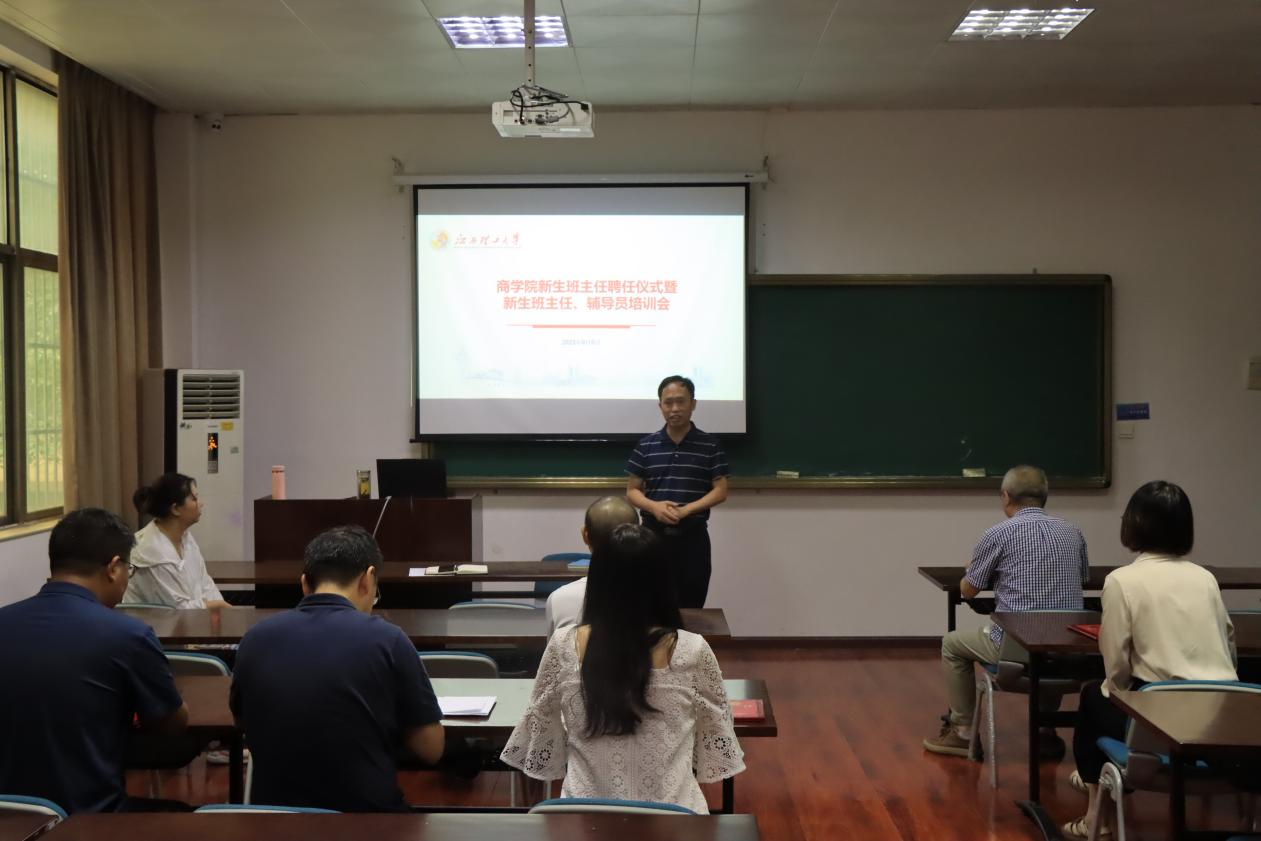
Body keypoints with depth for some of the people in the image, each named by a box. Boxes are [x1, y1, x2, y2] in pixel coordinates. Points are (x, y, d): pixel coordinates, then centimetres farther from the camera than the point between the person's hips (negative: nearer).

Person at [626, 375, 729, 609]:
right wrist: (654, 506, -15)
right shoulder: (645, 445, 5)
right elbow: (632, 490, 6)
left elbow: (720, 491, -2)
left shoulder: (710, 445, 1)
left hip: (693, 535, -1)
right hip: (653, 534, 1)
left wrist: (685, 510, -16)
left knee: (691, 608, 4)